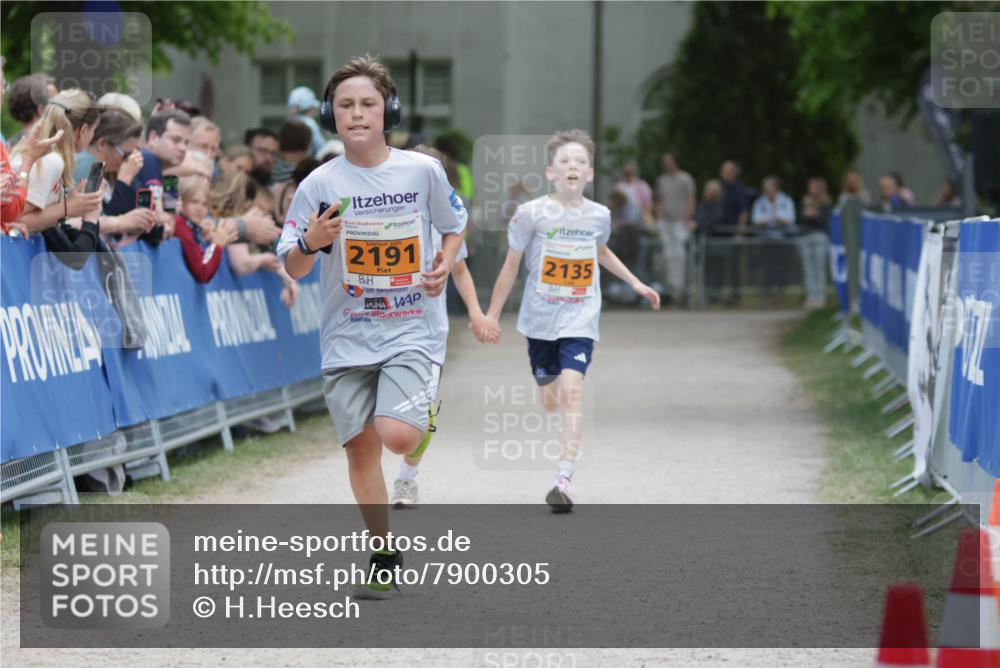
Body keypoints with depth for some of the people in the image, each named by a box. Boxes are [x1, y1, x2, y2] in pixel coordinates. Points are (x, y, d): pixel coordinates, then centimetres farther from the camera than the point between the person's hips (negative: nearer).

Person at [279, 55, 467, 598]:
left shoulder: (422, 171, -4)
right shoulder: (320, 184, -4)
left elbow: (454, 224, 15)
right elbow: (293, 269, -1)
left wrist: (445, 264, -5)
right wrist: (312, 243, -23)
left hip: (412, 329, -2)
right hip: (347, 336, 2)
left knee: (397, 436, -21)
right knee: (361, 447, 6)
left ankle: (425, 422, 16)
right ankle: (385, 557, 23)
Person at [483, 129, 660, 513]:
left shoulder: (599, 215, 1)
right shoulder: (532, 214, -7)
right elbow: (511, 266, 2)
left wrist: (635, 283, 28)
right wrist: (492, 314, 5)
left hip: (579, 321, 0)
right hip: (540, 320, 0)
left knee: (571, 391, -17)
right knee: (550, 401, 9)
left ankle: (563, 481, -22)